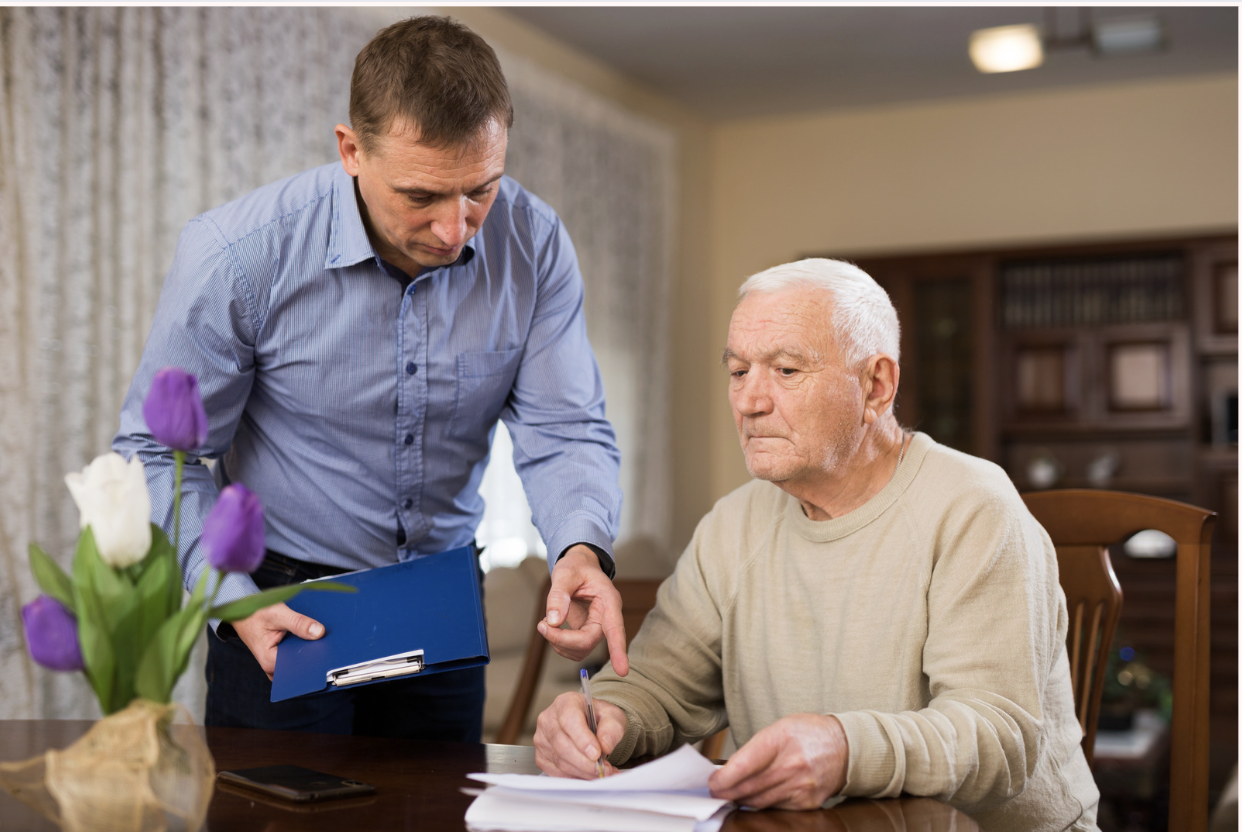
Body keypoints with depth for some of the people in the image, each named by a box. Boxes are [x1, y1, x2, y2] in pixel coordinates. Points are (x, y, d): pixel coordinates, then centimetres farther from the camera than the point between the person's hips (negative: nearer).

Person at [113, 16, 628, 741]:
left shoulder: (533, 244, -13)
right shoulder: (237, 254, -21)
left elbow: (565, 431, -12)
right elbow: (161, 455, -12)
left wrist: (583, 548, -33)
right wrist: (233, 599, -25)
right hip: (284, 602, -2)